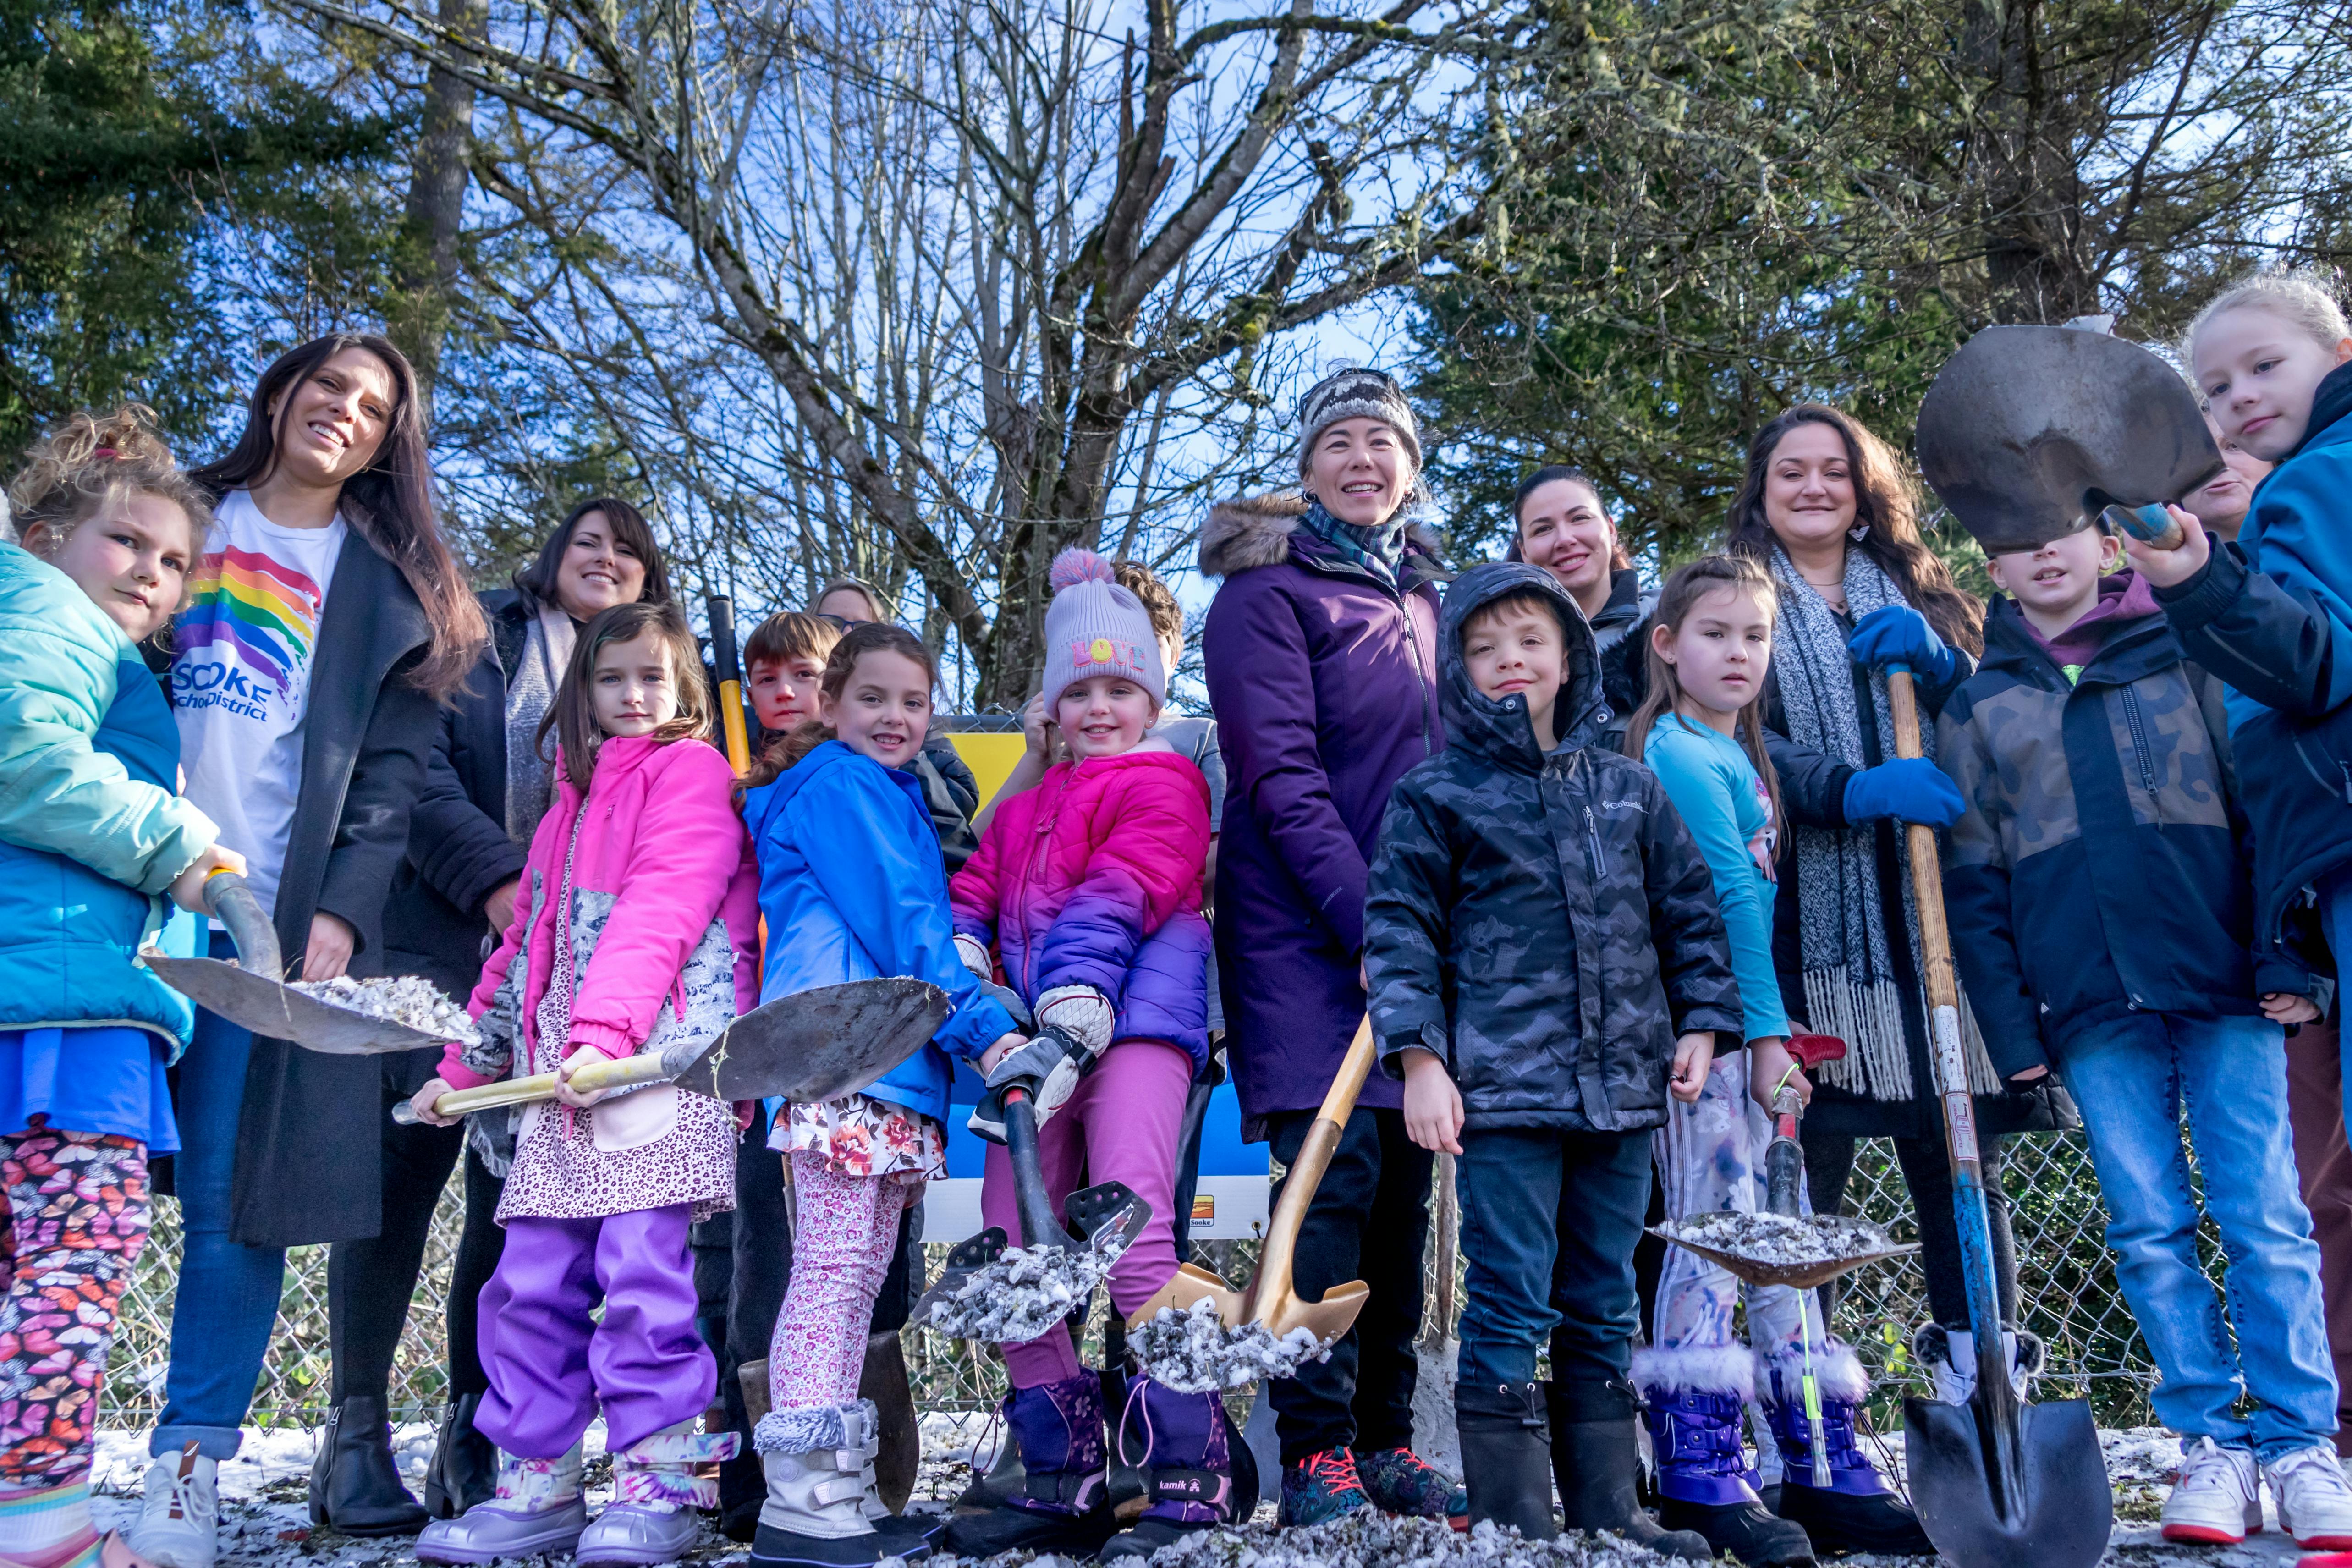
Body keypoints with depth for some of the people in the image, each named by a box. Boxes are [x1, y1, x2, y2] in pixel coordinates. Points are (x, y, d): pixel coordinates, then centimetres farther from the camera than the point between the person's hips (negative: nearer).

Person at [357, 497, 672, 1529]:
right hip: (439, 941, -2)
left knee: (519, 1185, 0)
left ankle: (473, 1440, 7)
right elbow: (418, 764, -2)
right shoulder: (474, 634, 11)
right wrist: (493, 879, -13)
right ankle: (356, 1434, 3)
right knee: (411, 1154, -6)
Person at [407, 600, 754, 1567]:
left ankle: (657, 1486, -2)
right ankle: (536, 1487, 14)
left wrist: (604, 1033, -23)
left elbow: (660, 914, -12)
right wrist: (466, 1063, 26)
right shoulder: (573, 799, 26)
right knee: (531, 1279, 4)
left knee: (639, 1265, -12)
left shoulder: (690, 772, 3)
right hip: (559, 1072, 8)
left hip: (656, 1061, -7)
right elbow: (527, 943, 29)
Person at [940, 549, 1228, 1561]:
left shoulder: (1163, 784, 4)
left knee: (1130, 1240, -20)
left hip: (1135, 1027, -7)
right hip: (1044, 1041, 8)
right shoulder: (1025, 809, 28)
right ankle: (1066, 1484, 16)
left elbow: (1113, 909, -9)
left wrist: (1066, 1031, -21)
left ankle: (1193, 1481, -9)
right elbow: (974, 899, 16)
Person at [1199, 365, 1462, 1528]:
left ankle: (1385, 1440, 18)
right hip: (1302, 924, -6)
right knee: (1336, 1171, -11)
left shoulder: (1426, 595, 17)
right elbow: (1280, 776, -13)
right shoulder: (1267, 591, -3)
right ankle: (1315, 1454, -2)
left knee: (1404, 1178, 7)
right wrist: (1366, 920, -20)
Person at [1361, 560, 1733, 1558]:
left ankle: (1607, 1513, 24)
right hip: (1502, 1090, -4)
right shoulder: (1437, 795, 0)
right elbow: (1398, 930, -4)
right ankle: (1512, 1523, 8)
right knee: (1509, 1308, -2)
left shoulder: (1628, 788, 13)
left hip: (1622, 1086, 5)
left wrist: (1700, 1024, 9)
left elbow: (1689, 912, 18)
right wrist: (1419, 1058, -11)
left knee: (1605, 1308, 13)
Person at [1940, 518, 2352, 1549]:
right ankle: (2213, 1445, 14)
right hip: (2093, 1010, 1)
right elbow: (1973, 887, 7)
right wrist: (2012, 1031, 1)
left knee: (2266, 1221, 0)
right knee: (2149, 1230, 3)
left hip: (2226, 989, -1)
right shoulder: (1975, 709, 10)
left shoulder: (2189, 658, 9)